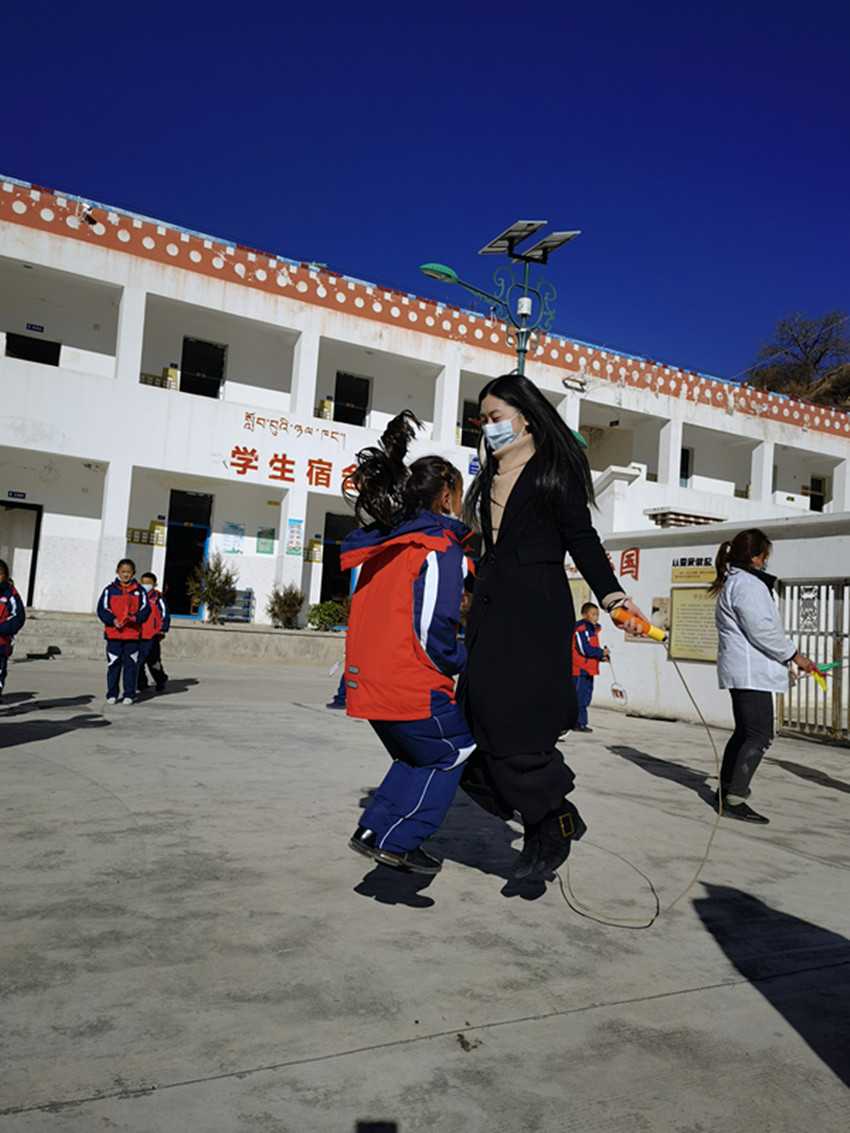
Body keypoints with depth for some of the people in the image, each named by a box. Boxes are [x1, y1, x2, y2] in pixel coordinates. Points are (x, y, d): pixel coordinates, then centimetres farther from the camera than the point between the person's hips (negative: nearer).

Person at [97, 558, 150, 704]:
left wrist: (135, 618, -13)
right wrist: (113, 620, -12)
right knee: (113, 664, 2)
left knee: (130, 664, 2)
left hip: (133, 633, 0)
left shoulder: (139, 590, 8)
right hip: (113, 633, 0)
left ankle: (129, 694, 10)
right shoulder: (110, 589, 6)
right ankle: (112, 694, 11)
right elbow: (102, 609, 4)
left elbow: (146, 609, 6)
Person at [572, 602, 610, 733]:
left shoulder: (593, 629, 17)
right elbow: (585, 649, -20)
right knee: (579, 696, -8)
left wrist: (602, 656, 5)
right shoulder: (581, 628, -14)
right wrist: (602, 652, -12)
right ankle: (578, 723, -4)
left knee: (586, 696, 12)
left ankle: (581, 723, 18)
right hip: (580, 669, -10)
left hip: (589, 670, 10)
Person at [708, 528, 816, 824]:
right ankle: (734, 800, -12)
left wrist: (784, 661, 23)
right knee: (760, 736, -11)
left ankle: (726, 789, 27)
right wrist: (794, 655, -9)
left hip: (741, 671, 11)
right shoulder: (747, 584, -14)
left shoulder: (731, 583, 20)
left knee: (745, 732, 18)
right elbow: (762, 630, -20)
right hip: (751, 672, -11)